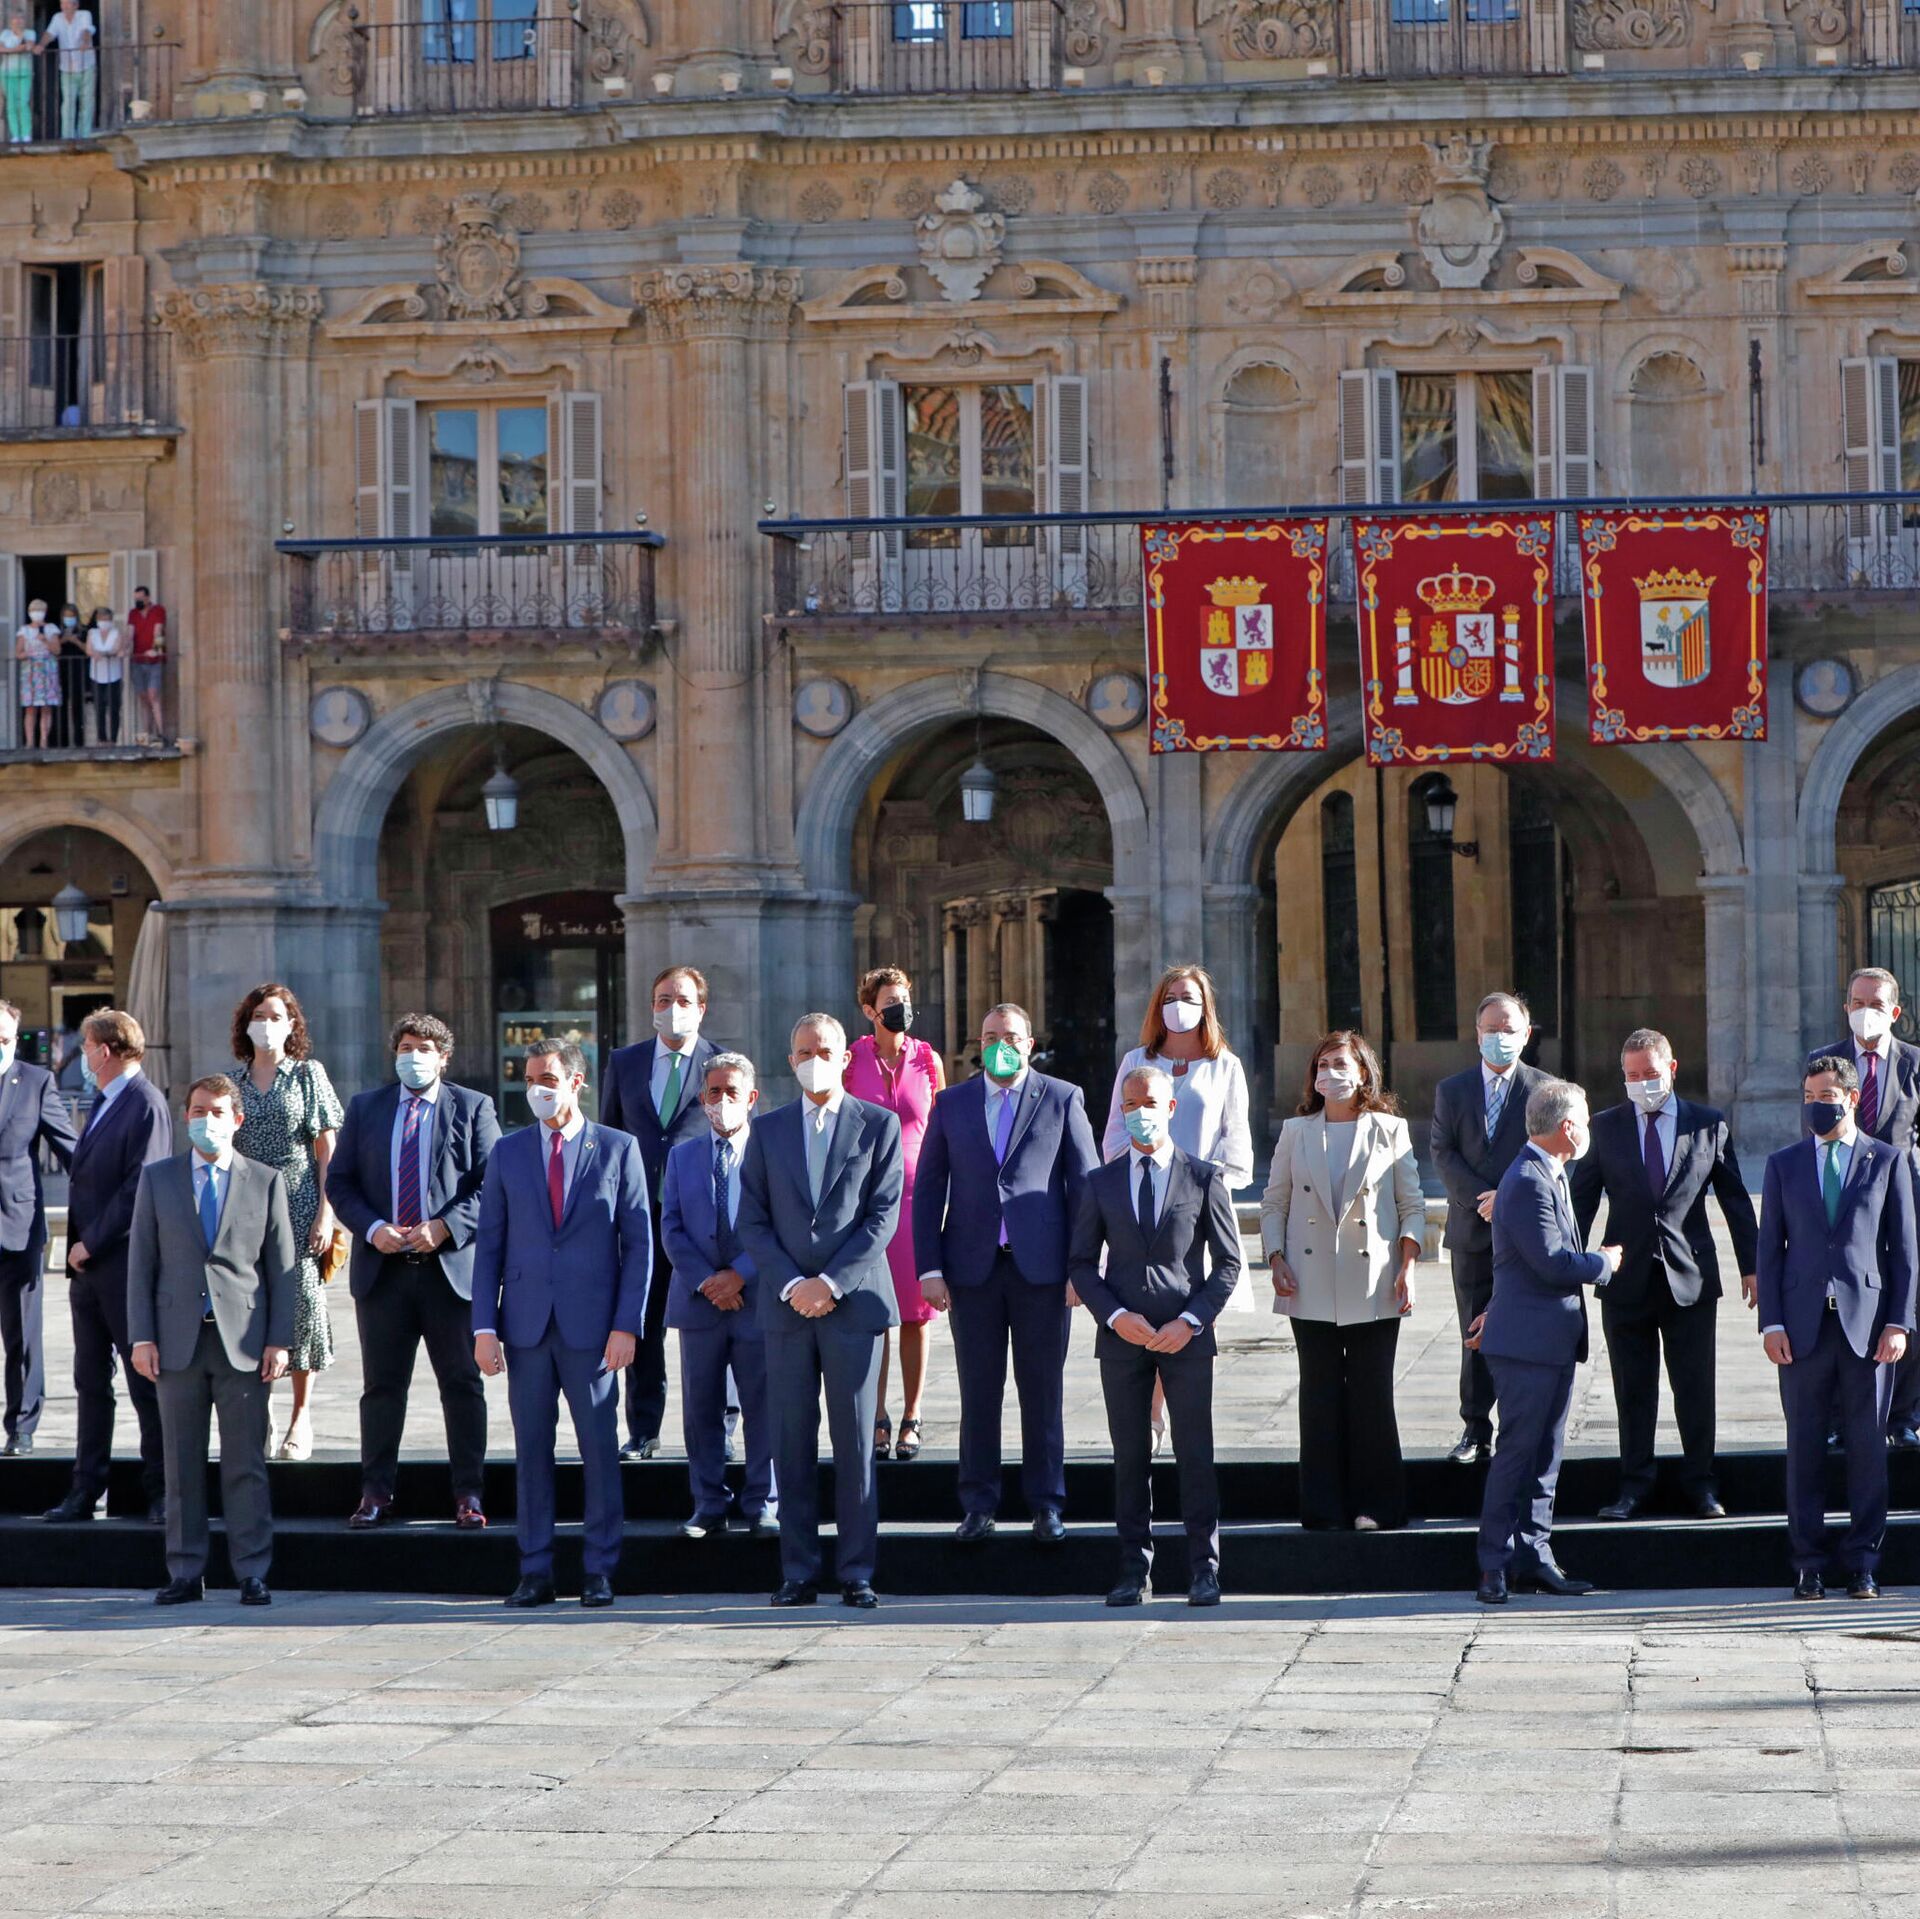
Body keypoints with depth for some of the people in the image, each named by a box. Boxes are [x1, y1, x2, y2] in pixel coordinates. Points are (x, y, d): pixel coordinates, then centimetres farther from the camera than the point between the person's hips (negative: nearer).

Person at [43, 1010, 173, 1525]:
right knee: (90, 1382, 11)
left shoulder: (145, 1105, -13)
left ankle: (161, 1492, 5)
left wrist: (91, 1244, -16)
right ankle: (86, 1490, 16)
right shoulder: (103, 1102, 15)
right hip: (88, 1267, 9)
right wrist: (78, 1244, 9)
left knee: (146, 1383, -1)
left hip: (126, 1265, -9)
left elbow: (140, 1188, -19)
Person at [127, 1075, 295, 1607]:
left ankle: (252, 1573, 3)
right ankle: (185, 1573, 9)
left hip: (243, 1343, -1)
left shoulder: (266, 1182, 8)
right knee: (182, 1463, 4)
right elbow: (141, 1263, 7)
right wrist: (141, 1338, -1)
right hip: (178, 1341, 1)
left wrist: (279, 1341, -3)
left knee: (246, 1464, -1)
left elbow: (282, 1267, 6)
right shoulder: (157, 1180, 10)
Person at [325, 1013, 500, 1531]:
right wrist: (372, 1229, -8)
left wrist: (445, 1227, -15)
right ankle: (376, 1493, 12)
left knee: (463, 1386, 2)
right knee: (381, 1386, 6)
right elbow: (339, 1181, 9)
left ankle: (468, 1496, 7)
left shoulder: (473, 1109, 4)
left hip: (452, 1265, -2)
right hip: (382, 1269, 2)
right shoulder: (364, 1109, 12)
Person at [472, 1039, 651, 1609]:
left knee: (600, 1448, 0)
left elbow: (639, 1243, 2)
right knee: (531, 1450, 4)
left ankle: (600, 1572, 7)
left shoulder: (618, 1149, 4)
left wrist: (627, 1324, -6)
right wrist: (484, 1326, 0)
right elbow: (489, 1244, 9)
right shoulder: (507, 1152, 10)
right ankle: (535, 1572, 9)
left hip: (592, 1326, -2)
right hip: (526, 1323, 2)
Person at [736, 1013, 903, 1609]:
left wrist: (832, 1282, -12)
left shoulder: (878, 1125, 4)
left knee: (855, 1442, -2)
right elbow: (753, 1222, 7)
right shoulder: (768, 1131, 12)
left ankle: (856, 1574, 3)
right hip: (786, 1307, 2)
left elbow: (884, 1215, -3)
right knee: (792, 1443, 2)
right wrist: (792, 1284, -8)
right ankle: (798, 1573, 6)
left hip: (853, 1302, -2)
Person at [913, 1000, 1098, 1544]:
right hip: (973, 1268, 1)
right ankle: (978, 1507, 11)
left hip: (1041, 1268, -1)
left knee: (1043, 1392, 3)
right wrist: (929, 1268, -1)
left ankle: (1046, 1504, 11)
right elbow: (928, 1189, 8)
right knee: (978, 1392, 5)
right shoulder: (951, 1104, 9)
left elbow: (1085, 1185, 3)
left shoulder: (1063, 1100, 4)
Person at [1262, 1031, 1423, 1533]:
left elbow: (1412, 1205, 6)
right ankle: (1325, 1508, 7)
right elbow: (1274, 1204, 13)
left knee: (1372, 1394, -3)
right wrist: (1276, 1261, -1)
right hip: (1312, 1287, 2)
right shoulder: (1295, 1133, 11)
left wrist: (1407, 1265, -5)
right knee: (1320, 1396, 2)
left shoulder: (1389, 1130, 6)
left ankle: (1375, 1505, 5)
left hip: (1373, 1286, -2)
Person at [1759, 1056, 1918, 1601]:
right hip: (1804, 1326, 1)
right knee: (1804, 1444, 2)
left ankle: (1863, 1563, 7)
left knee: (1867, 1445, 1)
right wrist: (1771, 1322, -1)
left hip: (1867, 1324, -1)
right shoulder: (1783, 1164, 11)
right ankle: (1808, 1563, 9)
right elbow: (1770, 1247, 9)